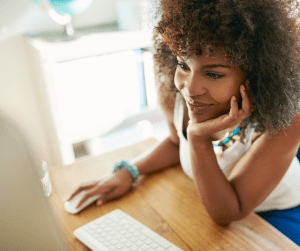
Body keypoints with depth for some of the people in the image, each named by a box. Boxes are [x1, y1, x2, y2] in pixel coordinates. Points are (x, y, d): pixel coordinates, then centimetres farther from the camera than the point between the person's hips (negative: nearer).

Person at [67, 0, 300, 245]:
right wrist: (128, 171, -9)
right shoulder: (173, 96, -20)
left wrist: (200, 139, -40)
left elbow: (226, 214, -27)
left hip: (275, 218, -2)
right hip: (209, 206, 3)